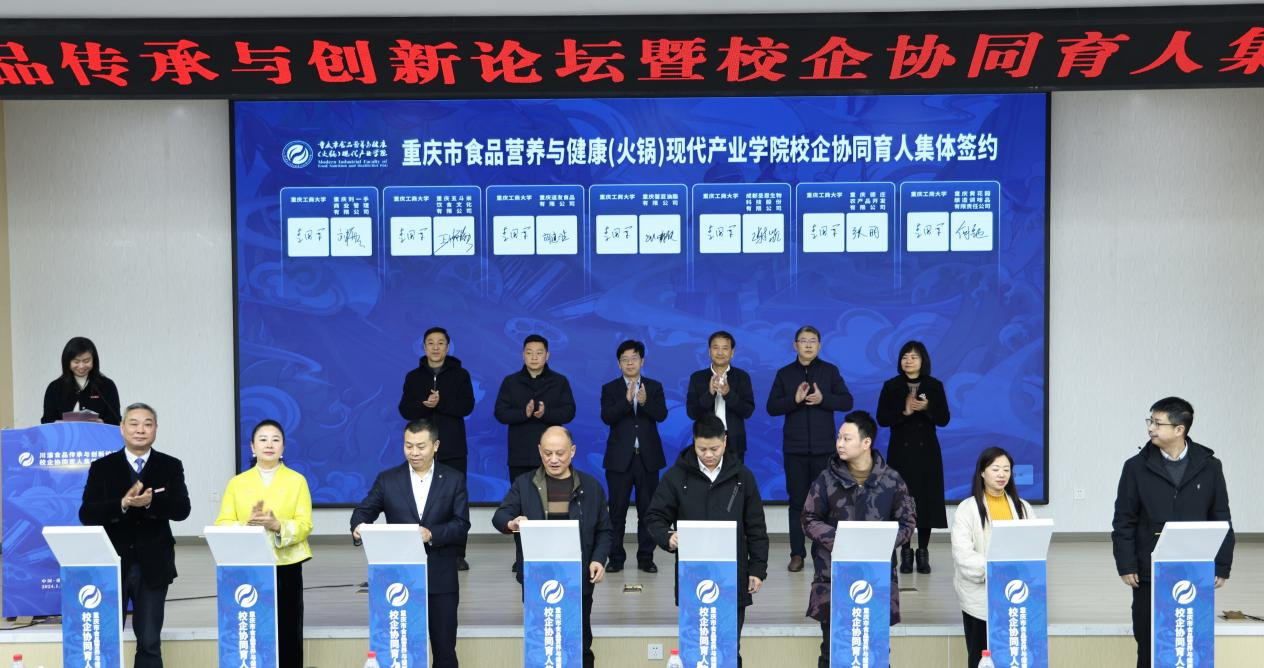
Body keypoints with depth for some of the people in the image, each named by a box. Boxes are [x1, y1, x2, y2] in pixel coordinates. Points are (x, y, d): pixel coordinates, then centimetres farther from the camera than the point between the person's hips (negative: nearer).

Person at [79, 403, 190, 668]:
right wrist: (122, 504, -24)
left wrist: (151, 501, -28)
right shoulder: (102, 467, 3)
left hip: (152, 566, 0)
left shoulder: (171, 466, 3)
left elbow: (181, 509, -9)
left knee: (150, 643, 6)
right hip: (111, 565, 0)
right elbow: (86, 515, -8)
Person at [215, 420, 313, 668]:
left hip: (286, 567, -1)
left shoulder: (297, 481, 5)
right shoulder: (237, 482, 9)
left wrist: (278, 526, -21)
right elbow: (222, 525, 2)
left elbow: (304, 525, -3)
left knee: (288, 634, 0)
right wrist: (247, 524, -16)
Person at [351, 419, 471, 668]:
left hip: (441, 579, -1)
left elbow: (461, 524, -5)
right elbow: (364, 510, 0)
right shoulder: (388, 479, 5)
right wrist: (359, 527, -24)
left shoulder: (454, 479, 2)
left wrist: (432, 533, -22)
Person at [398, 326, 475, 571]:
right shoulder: (413, 377, 10)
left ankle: (457, 554, 5)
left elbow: (467, 406, -7)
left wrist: (440, 403, -19)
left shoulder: (460, 375, 5)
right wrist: (424, 405, -19)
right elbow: (405, 410, 0)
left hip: (454, 449, -1)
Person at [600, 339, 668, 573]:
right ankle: (615, 558, 10)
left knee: (647, 510, 5)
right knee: (617, 510, 2)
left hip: (648, 457, 1)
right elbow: (606, 417, -11)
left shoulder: (654, 387, 7)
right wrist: (627, 400, -26)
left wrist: (645, 402, -27)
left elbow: (661, 415, -7)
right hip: (620, 457, -1)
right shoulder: (610, 389, 4)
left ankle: (646, 558, 12)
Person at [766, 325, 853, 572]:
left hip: (824, 447, -1)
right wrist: (794, 399, -16)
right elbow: (771, 407, 0)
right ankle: (797, 554, 8)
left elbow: (847, 402, -1)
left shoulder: (830, 371, 4)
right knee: (797, 501, 3)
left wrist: (823, 399, -17)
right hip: (794, 448, 1)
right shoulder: (784, 373, 6)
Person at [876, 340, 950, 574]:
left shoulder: (935, 386, 3)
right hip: (900, 451, 0)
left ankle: (923, 552, 10)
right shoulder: (891, 386, 2)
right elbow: (882, 418, -3)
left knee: (926, 500, 0)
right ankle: (905, 552, 9)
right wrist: (904, 412, -18)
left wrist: (927, 408, -19)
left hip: (927, 451, 0)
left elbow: (944, 419, -1)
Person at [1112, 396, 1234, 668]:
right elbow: (1124, 521, 0)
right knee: (1148, 645, 5)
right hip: (1150, 574, 0)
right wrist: (1126, 565, -6)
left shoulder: (1209, 467, 2)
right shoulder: (1136, 467, 0)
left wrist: (1222, 567, 0)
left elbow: (1221, 521, 5)